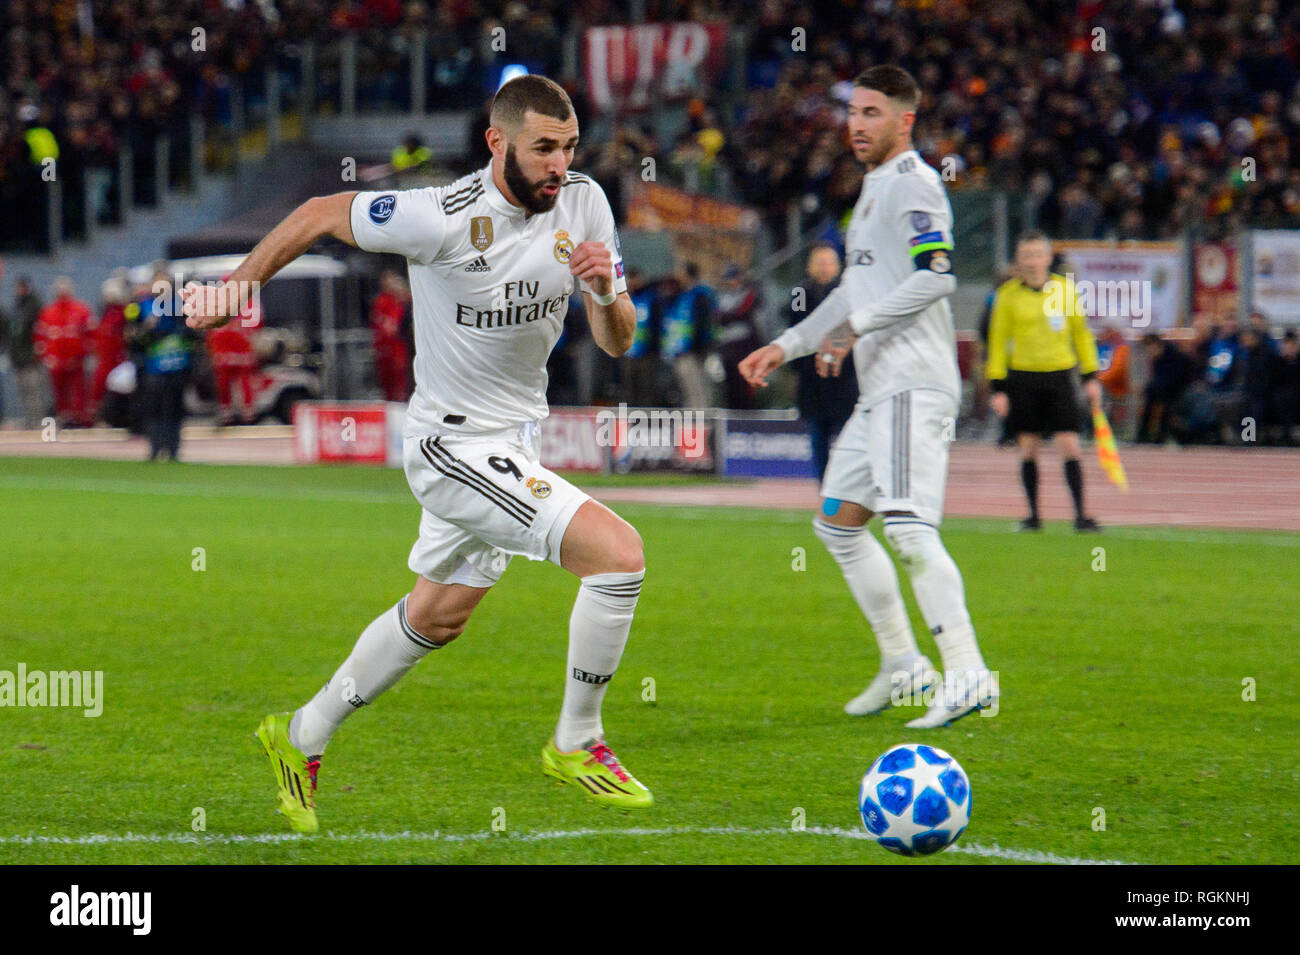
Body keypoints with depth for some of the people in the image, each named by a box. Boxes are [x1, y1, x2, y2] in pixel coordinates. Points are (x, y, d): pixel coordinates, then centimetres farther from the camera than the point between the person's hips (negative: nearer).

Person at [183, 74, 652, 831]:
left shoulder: (584, 203, -6)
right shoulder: (442, 219, -24)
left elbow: (616, 343, -2)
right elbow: (322, 214, -9)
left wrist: (607, 292, -24)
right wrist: (238, 285, -2)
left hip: (516, 441, 8)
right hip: (455, 446, -8)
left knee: (440, 614, 24)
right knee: (619, 551, -21)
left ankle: (303, 737, 42)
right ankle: (577, 744, -3)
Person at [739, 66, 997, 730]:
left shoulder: (911, 184, -9)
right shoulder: (875, 187, 22)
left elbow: (936, 276, -21)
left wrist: (855, 325, -19)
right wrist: (787, 346, 26)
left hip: (914, 383, -11)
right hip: (879, 389, 11)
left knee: (909, 527, -20)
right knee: (838, 522, 14)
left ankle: (967, 675, -22)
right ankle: (903, 665, 19)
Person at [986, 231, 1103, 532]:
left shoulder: (1065, 289, 4)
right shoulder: (1008, 294, 1)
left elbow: (1081, 332, 13)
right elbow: (998, 341, 4)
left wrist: (1091, 377, 10)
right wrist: (998, 387, -1)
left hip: (1059, 375, 0)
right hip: (1023, 377, 0)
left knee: (1070, 448, -6)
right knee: (1029, 448, 2)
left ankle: (1080, 515, -3)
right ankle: (1033, 515, 13)